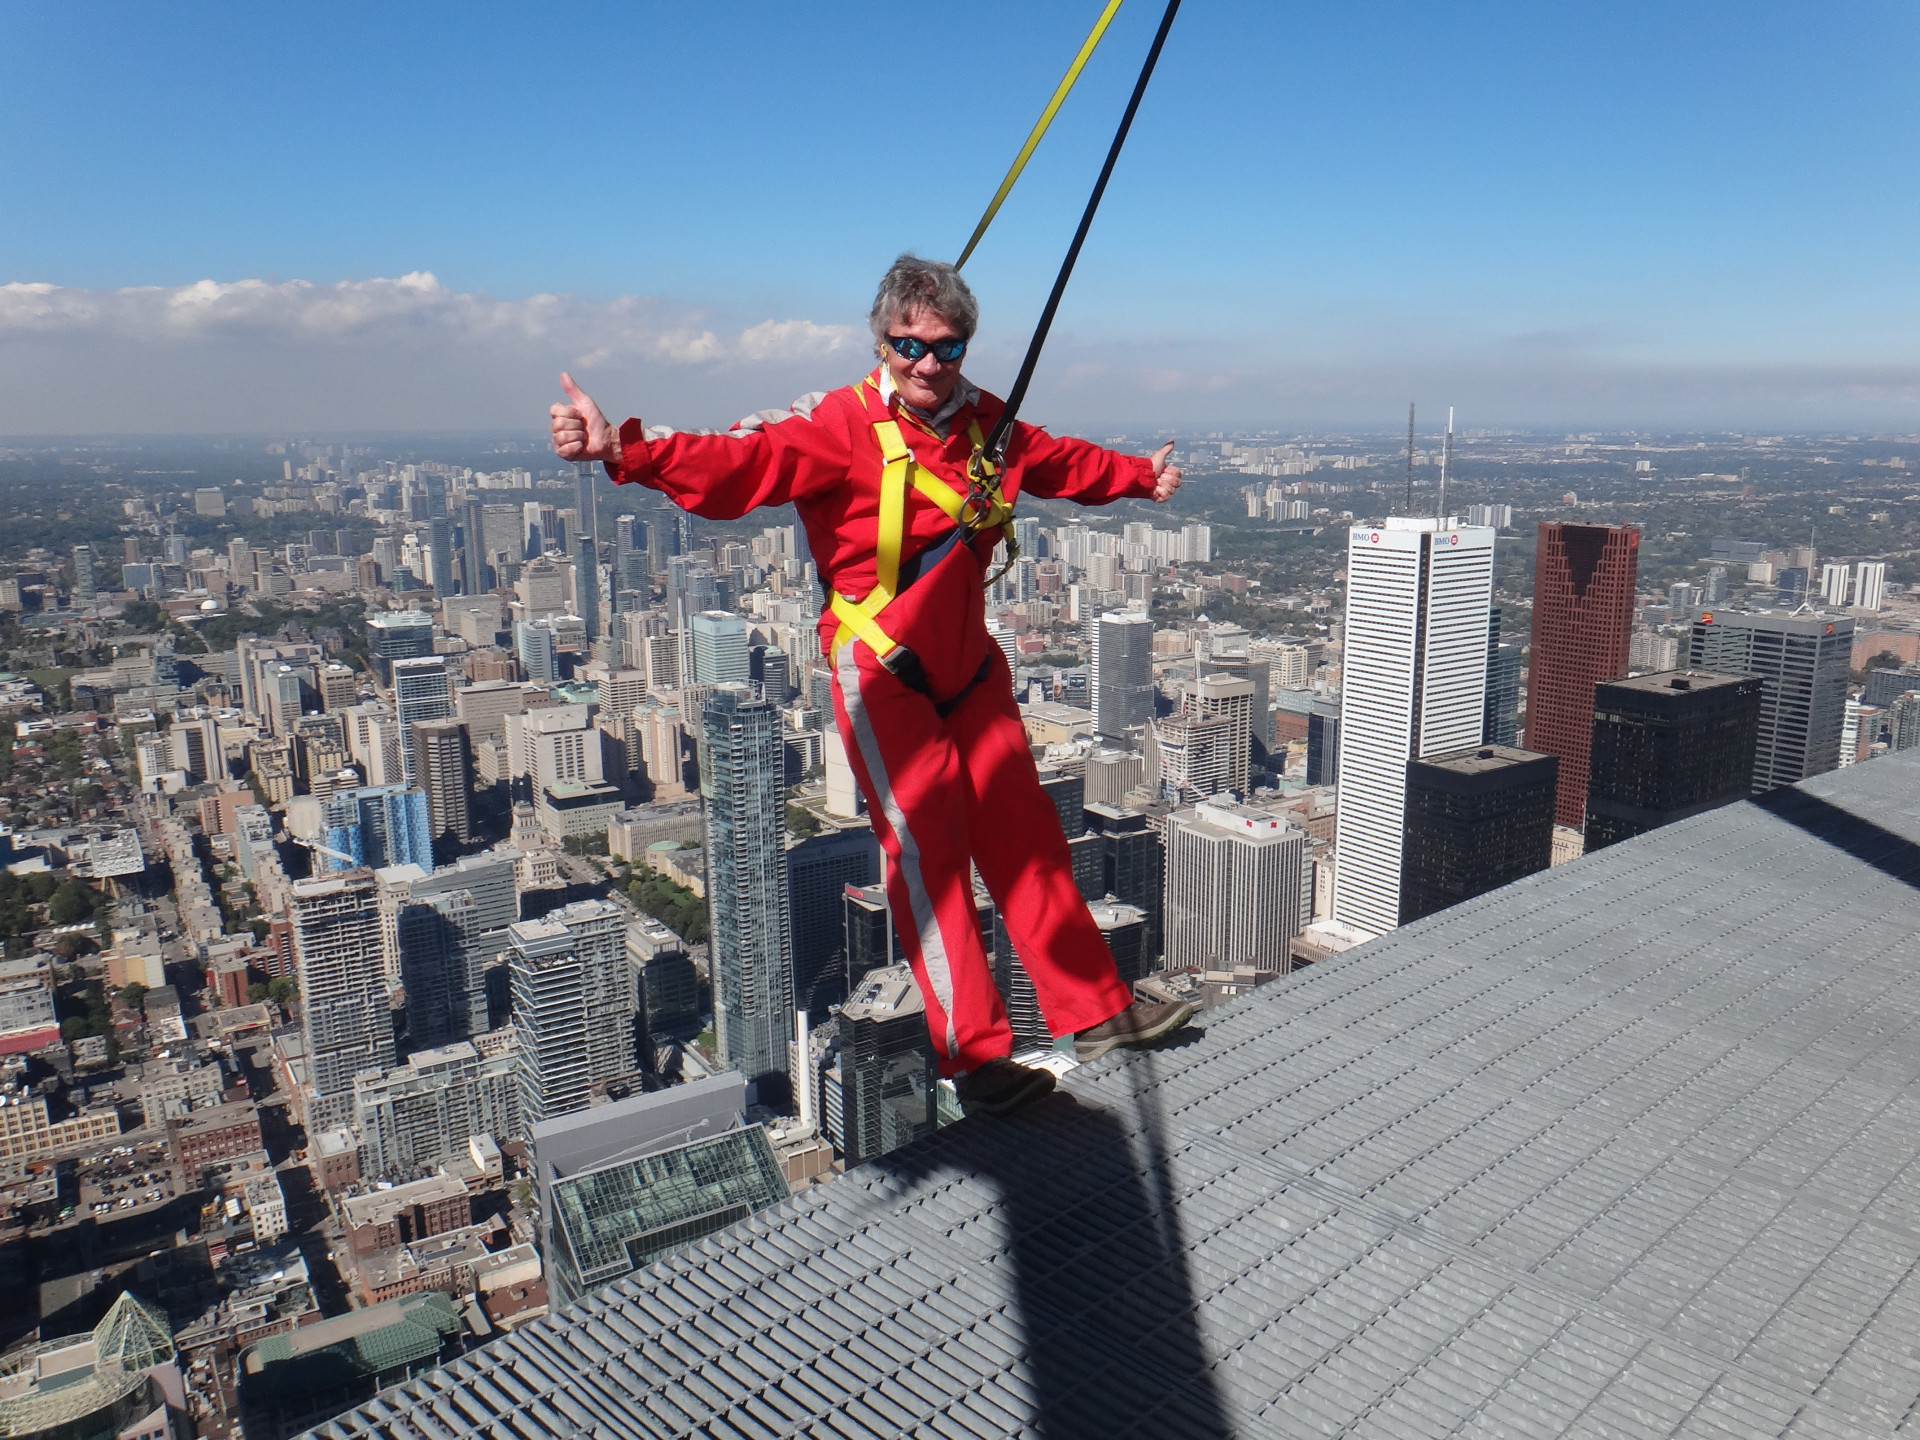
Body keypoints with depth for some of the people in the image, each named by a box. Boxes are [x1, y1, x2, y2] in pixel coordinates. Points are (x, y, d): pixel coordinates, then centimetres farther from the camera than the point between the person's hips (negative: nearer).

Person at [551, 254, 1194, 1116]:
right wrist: (625, 450, -50)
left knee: (1025, 837, 13)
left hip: (970, 671, 7)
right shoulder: (845, 426, -17)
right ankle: (975, 1057, 10)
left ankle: (1095, 1012, 27)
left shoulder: (986, 424, 4)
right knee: (926, 856, -3)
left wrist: (1138, 476, 40)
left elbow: (1063, 462, 25)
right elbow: (740, 464, -33)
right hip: (883, 679, -6)